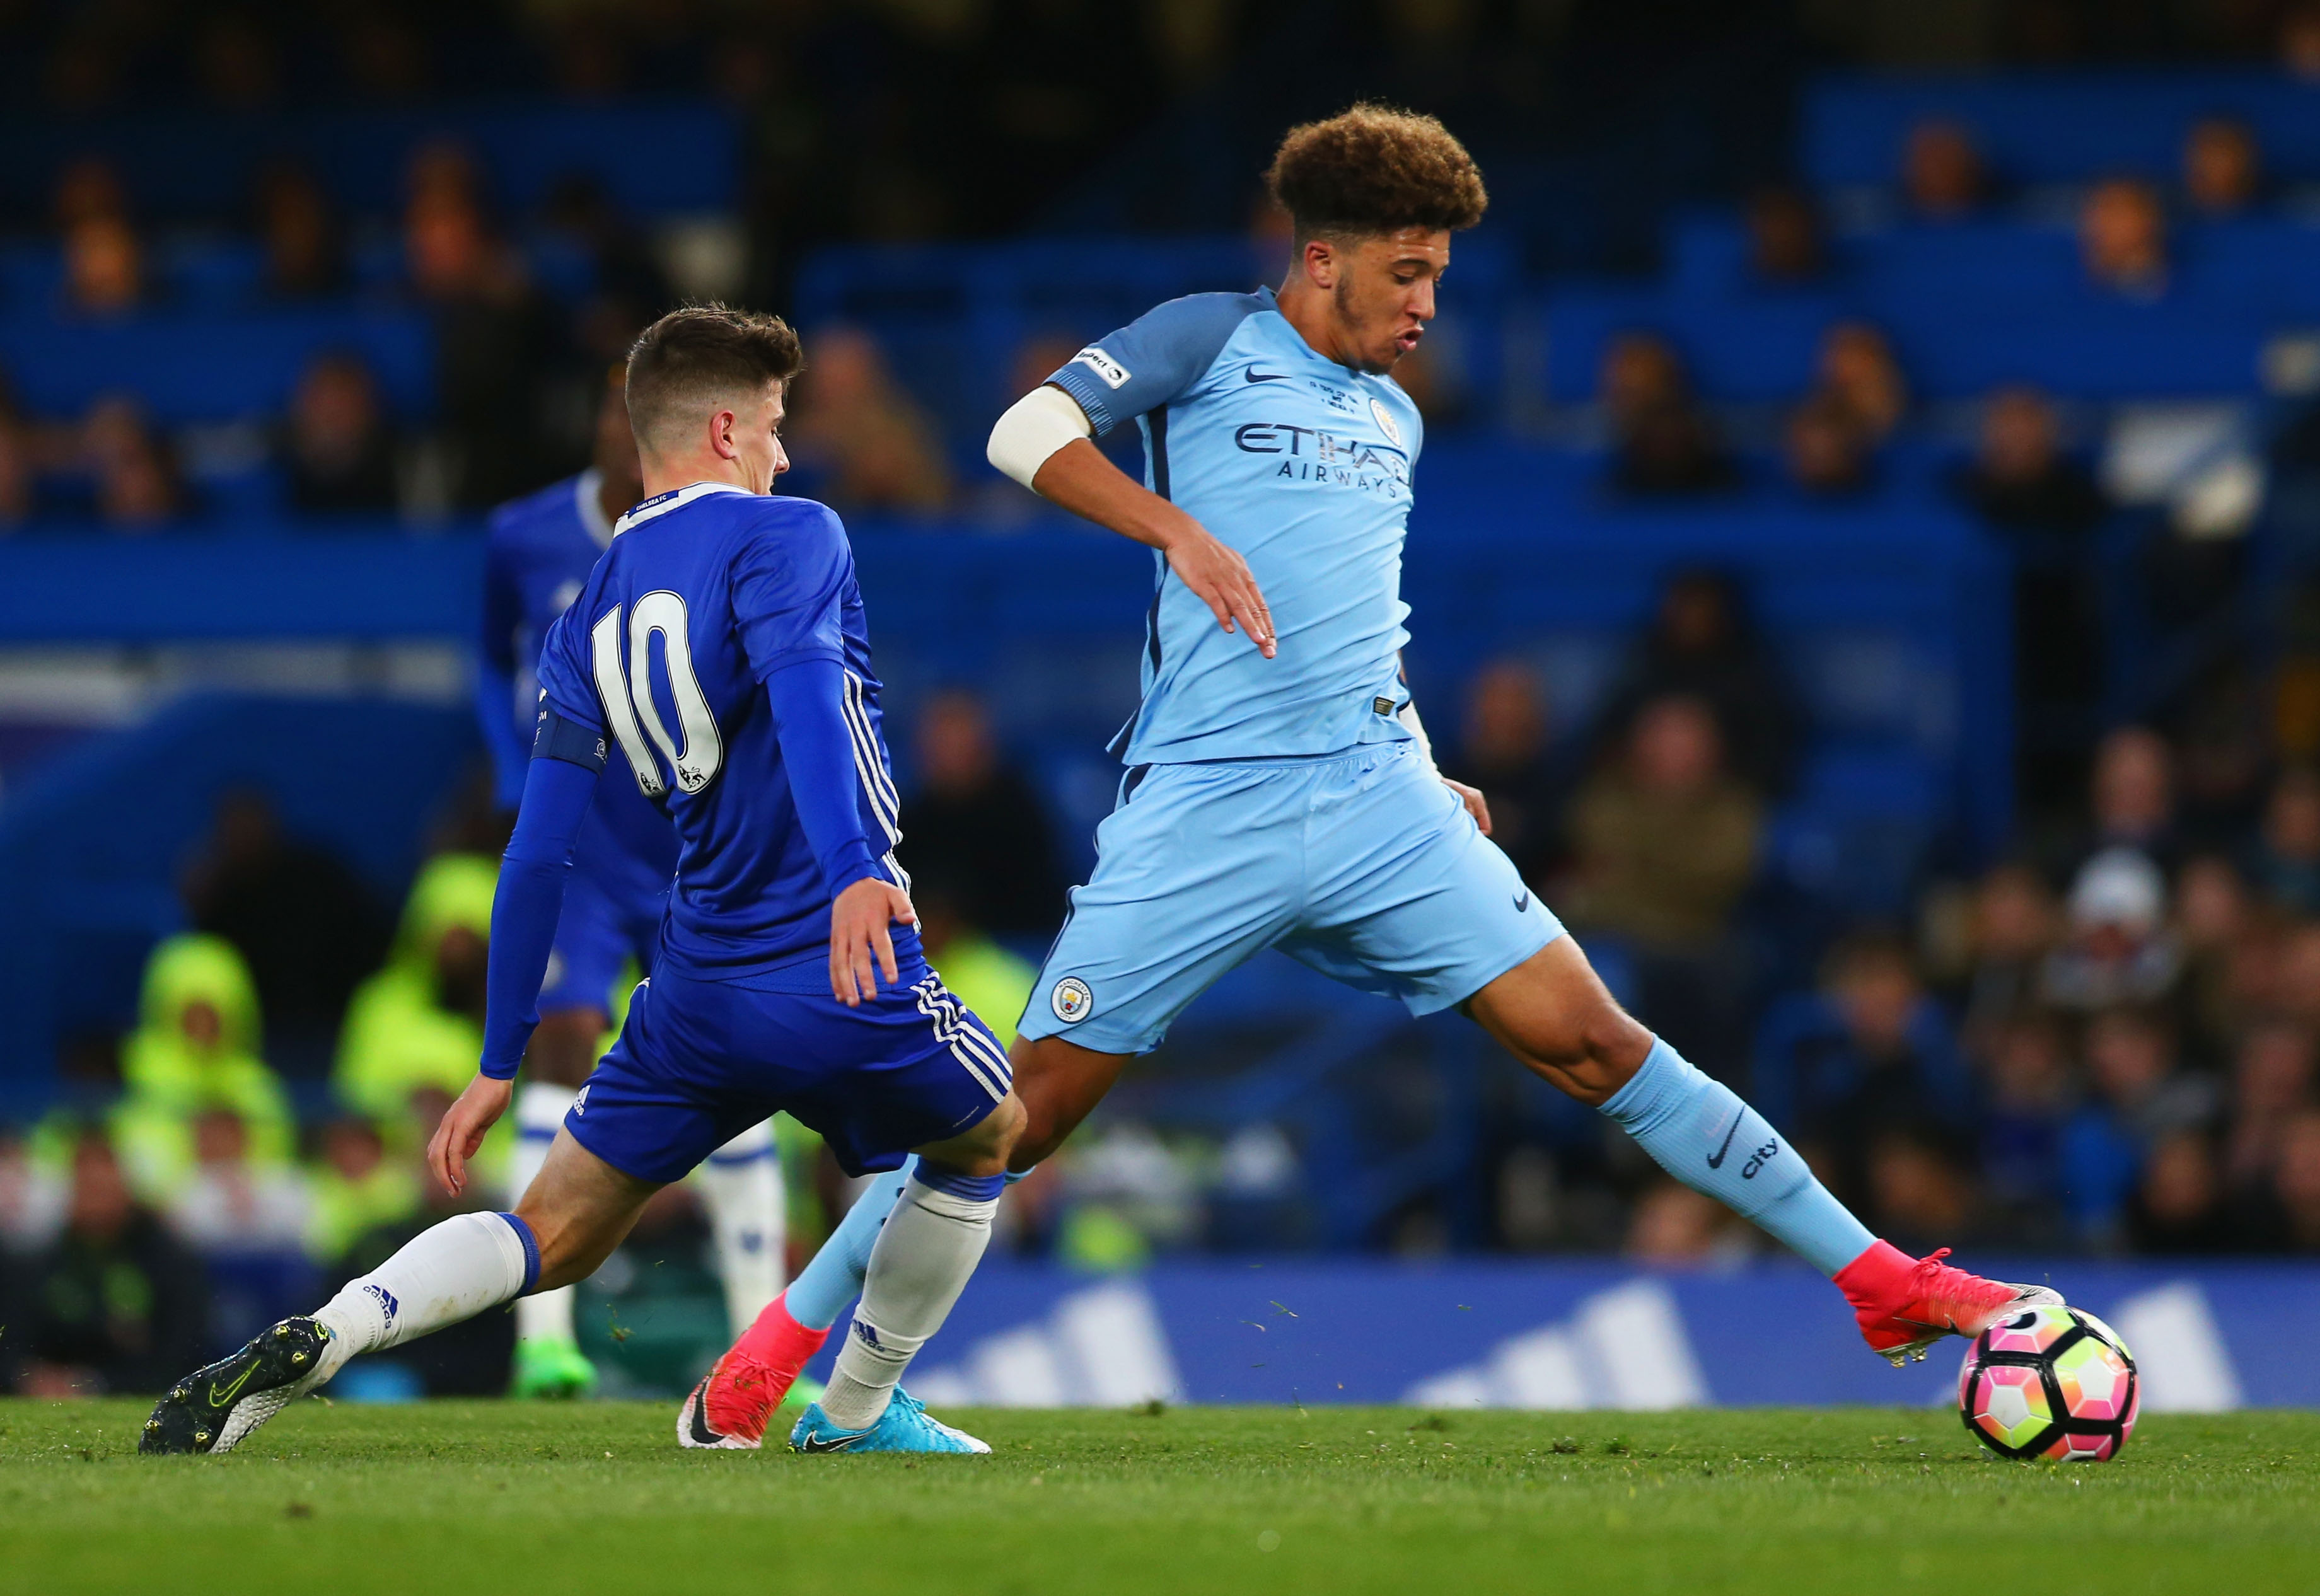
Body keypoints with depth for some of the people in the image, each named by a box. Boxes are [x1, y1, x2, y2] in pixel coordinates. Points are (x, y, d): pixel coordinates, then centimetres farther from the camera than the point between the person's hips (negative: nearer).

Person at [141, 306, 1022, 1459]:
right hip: (844, 971, -5)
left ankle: (312, 1341, -14)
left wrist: (500, 1063, 17)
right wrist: (855, 869, -39)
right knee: (987, 1139, 25)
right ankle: (856, 1411, 28)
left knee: (553, 1235, 11)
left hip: (696, 995, 5)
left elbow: (537, 856, 13)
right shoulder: (783, 537, -4)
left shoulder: (587, 620, 14)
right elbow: (802, 688, -25)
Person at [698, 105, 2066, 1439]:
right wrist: (1178, 530, -25)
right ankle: (785, 1341, 10)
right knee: (1031, 1102, -5)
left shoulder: (1394, 419, 22)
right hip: (1201, 812, -4)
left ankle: (1878, 1280, -2)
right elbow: (1027, 433, -11)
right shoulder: (1213, 341, 4)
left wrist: (1428, 777, 19)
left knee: (1587, 1038, -5)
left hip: (1378, 802, 4)